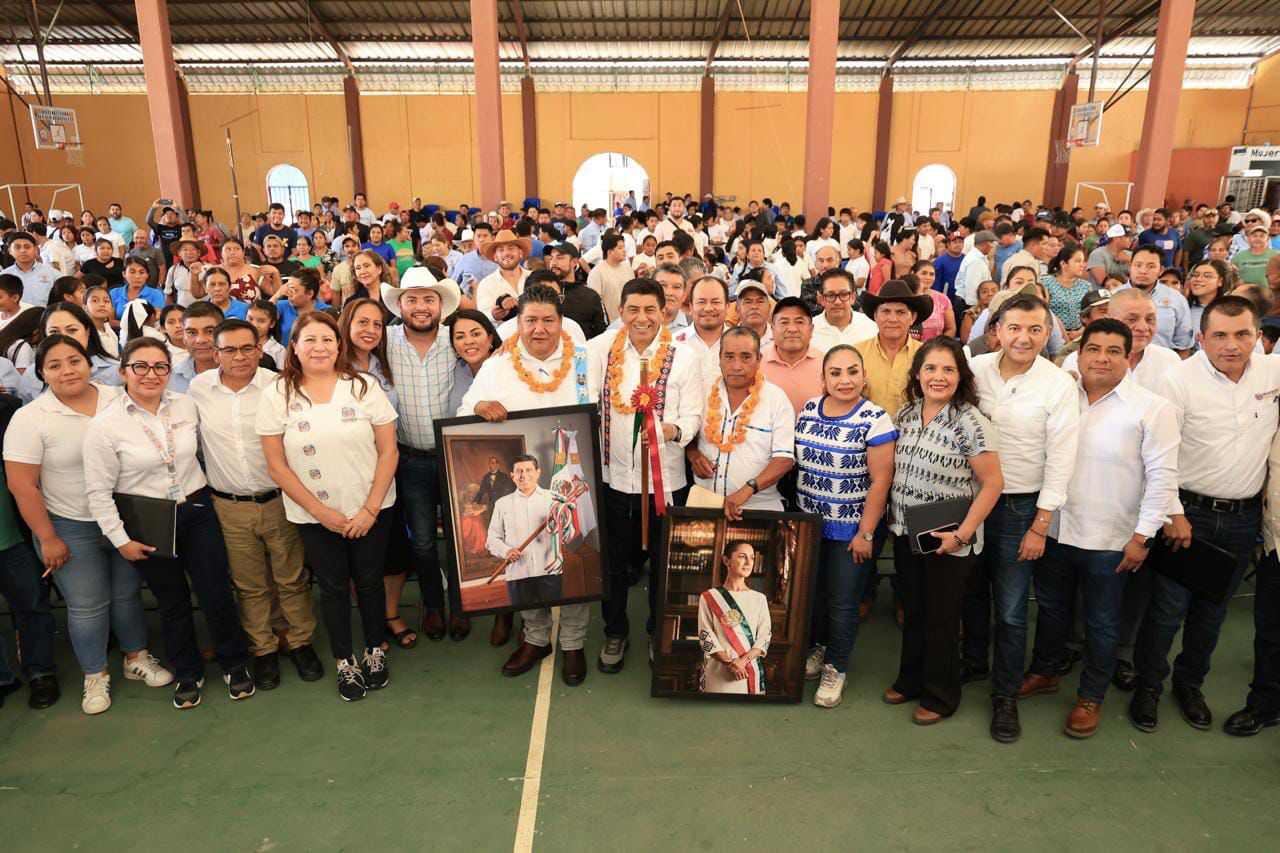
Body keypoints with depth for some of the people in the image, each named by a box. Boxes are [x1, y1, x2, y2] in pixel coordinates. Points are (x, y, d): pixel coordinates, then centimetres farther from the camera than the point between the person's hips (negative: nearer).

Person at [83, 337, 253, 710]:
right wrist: (120, 539, -7)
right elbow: (99, 491, -8)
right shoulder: (104, 425, -13)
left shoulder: (186, 405, -3)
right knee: (173, 602, 13)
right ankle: (188, 674, 34)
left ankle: (234, 665, 26)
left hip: (197, 512, 2)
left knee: (217, 594, 4)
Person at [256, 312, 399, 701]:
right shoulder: (276, 395, -6)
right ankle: (345, 663, 30)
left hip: (370, 510, 0)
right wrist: (322, 512, -9)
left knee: (369, 581, 12)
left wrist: (370, 509, -10)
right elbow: (277, 466, -5)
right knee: (333, 587, 12)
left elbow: (388, 451, -5)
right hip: (314, 516, 0)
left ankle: (375, 652, 34)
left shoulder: (364, 386, -6)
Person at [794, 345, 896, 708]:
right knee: (812, 591, 17)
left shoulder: (875, 420, -16)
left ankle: (835, 668, 26)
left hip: (851, 529, -5)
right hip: (809, 524, 5)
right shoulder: (808, 409, 0)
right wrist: (797, 512, 11)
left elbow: (880, 482, -15)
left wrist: (865, 533, -15)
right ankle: (818, 647, 41)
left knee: (842, 602, 6)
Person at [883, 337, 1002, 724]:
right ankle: (910, 680, 39)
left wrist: (961, 535, -18)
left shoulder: (970, 422, -17)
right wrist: (894, 517, 7)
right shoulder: (906, 414, 2)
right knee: (912, 612, 20)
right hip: (906, 534, 6)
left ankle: (940, 696, 29)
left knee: (940, 619, 10)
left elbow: (992, 483, -17)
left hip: (947, 542, -5)